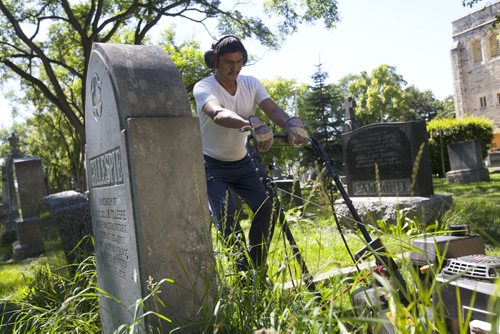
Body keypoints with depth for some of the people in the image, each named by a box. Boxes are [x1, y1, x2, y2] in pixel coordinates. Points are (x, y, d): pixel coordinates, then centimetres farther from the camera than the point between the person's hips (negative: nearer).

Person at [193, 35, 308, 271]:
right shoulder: (203, 87, -17)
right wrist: (250, 124, -60)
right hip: (211, 164, -4)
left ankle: (257, 267, 3)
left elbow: (272, 109, -20)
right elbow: (218, 114, -40)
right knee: (225, 212, -22)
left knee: (265, 207, -12)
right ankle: (244, 270, -10)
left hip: (241, 162, 4)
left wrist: (290, 123, -44)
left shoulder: (251, 84, -3)